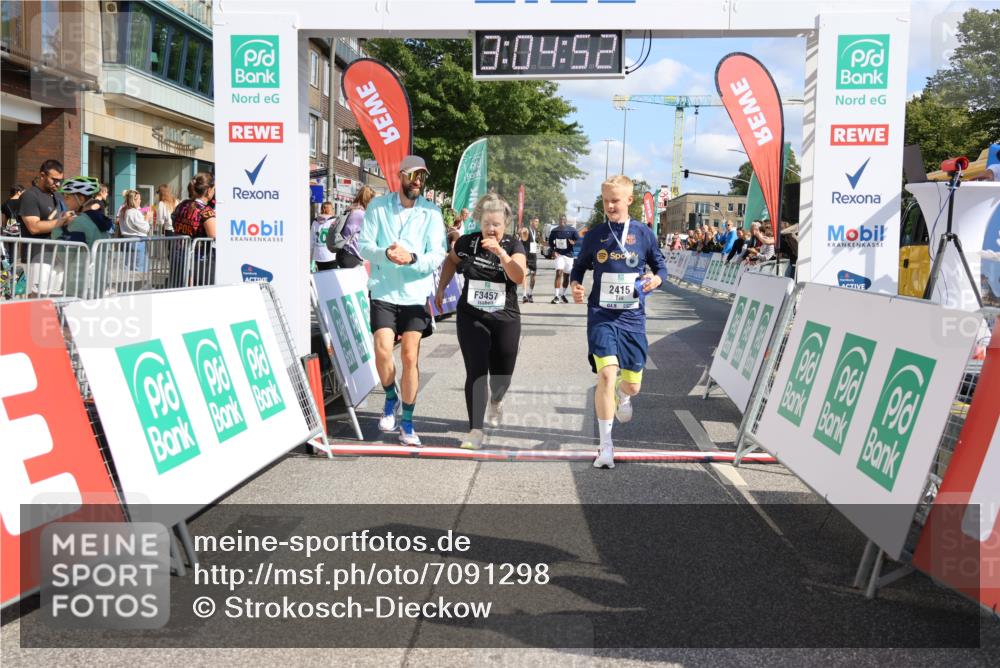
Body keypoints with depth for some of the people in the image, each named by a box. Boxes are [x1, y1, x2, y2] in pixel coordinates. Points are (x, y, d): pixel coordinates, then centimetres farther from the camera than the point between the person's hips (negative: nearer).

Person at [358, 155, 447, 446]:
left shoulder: (431, 213, 1)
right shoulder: (378, 206, 2)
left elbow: (438, 255, -5)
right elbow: (364, 244, -2)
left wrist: (412, 258, -24)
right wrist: (385, 254, -23)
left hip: (415, 294, 0)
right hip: (383, 292, 0)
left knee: (410, 358, 1)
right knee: (383, 350, -14)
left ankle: (406, 422, 14)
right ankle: (391, 397, 18)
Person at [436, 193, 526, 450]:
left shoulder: (513, 244, -7)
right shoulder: (467, 242, -2)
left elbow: (519, 277, -23)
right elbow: (451, 260, 19)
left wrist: (500, 252, -34)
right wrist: (441, 289, 14)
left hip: (506, 320, 0)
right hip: (471, 318, 0)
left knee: (502, 376, 11)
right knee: (476, 373, -11)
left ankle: (496, 401, 47)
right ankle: (476, 430, -5)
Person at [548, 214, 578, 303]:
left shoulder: (572, 230, -2)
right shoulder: (554, 231, 3)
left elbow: (579, 241, -4)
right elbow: (550, 242, 15)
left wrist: (573, 242, -27)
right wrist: (553, 250, -2)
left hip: (569, 254, 1)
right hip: (559, 255, -1)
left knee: (566, 275, 10)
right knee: (559, 273, -17)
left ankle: (563, 294, 27)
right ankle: (557, 296, -20)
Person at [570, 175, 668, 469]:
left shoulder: (643, 234, 1)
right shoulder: (595, 235, 2)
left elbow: (659, 265, 11)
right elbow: (580, 266, 12)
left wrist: (656, 278, -12)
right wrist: (575, 285, -9)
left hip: (632, 317, 1)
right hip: (601, 315, -1)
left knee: (633, 384, 7)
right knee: (606, 373, -19)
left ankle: (622, 396, 50)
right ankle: (605, 446, -7)